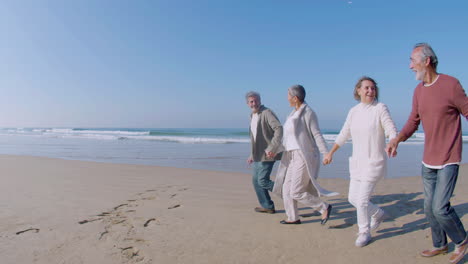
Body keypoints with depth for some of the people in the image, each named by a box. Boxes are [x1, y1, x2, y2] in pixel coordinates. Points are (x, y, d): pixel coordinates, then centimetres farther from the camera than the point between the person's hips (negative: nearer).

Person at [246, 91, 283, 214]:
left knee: (262, 181, -10)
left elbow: (279, 129, -25)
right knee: (256, 180, 11)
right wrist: (252, 155, 21)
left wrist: (272, 148, -32)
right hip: (259, 154, 9)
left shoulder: (267, 113, -12)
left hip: (267, 154, -9)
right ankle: (267, 206, 23)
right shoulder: (253, 116, 15)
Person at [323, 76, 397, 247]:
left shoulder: (380, 108, -9)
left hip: (374, 162, -6)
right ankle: (378, 214, 39)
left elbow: (392, 131, -15)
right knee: (353, 198, 11)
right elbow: (344, 135, 14)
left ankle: (364, 233, 17)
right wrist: (330, 153, 17)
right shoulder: (353, 111, 6)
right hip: (357, 162, 6)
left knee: (362, 200, -7)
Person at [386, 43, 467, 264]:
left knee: (440, 207, -8)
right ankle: (440, 245, 34)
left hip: (448, 160, -6)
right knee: (429, 207, 14)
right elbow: (413, 122, 10)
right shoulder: (418, 90, 6)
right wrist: (396, 140, -6)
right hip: (428, 160, 7)